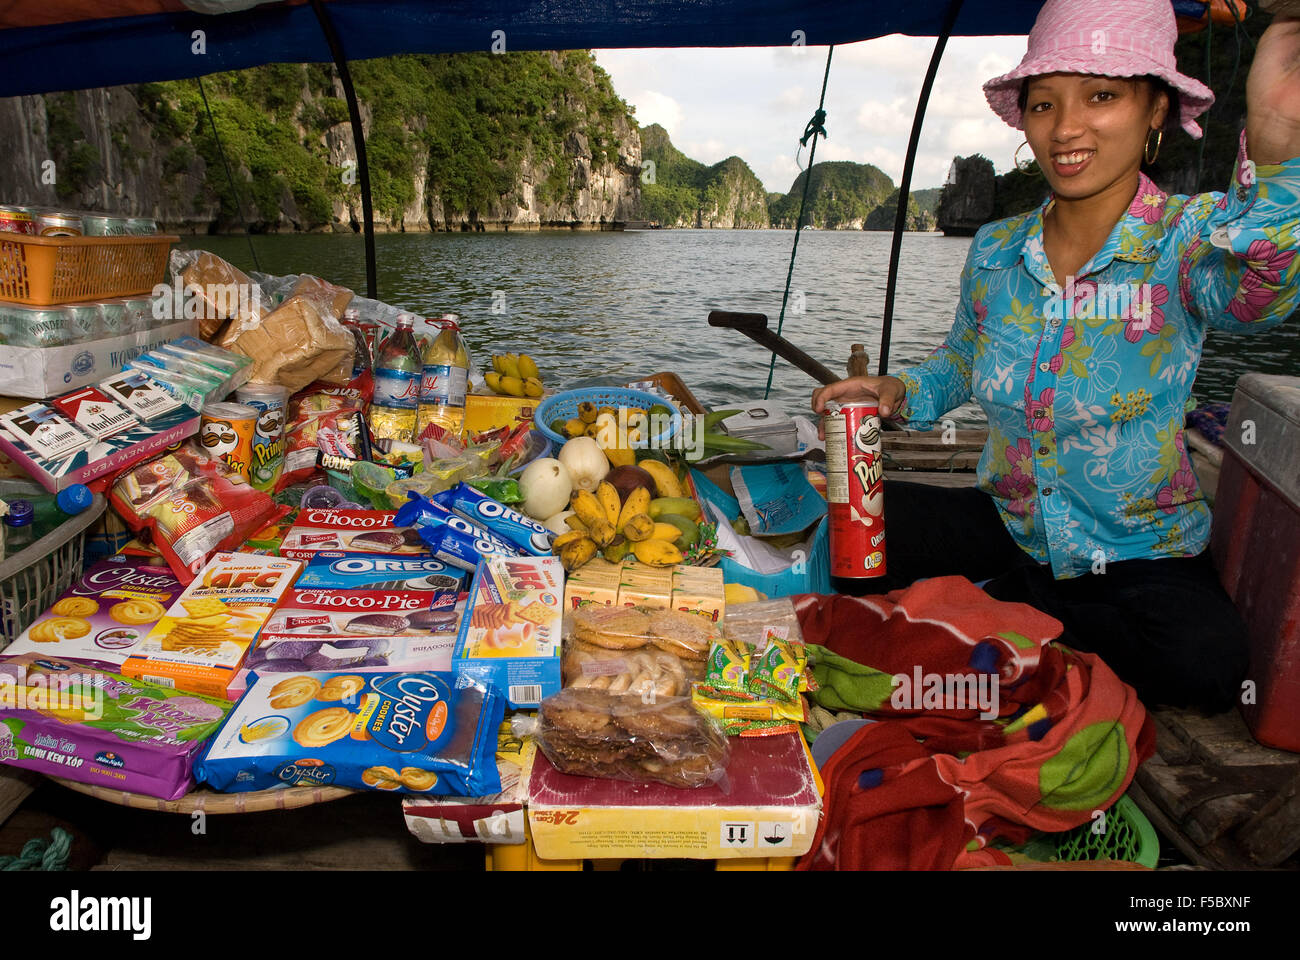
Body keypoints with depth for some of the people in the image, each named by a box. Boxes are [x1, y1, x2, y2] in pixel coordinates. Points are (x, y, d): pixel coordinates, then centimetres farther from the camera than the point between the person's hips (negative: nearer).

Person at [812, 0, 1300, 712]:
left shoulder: (1191, 234, -15)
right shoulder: (994, 251, -3)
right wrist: (900, 395, -7)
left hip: (1140, 548, -2)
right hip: (1008, 518, 2)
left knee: (1204, 664, -30)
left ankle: (1010, 603, -1)